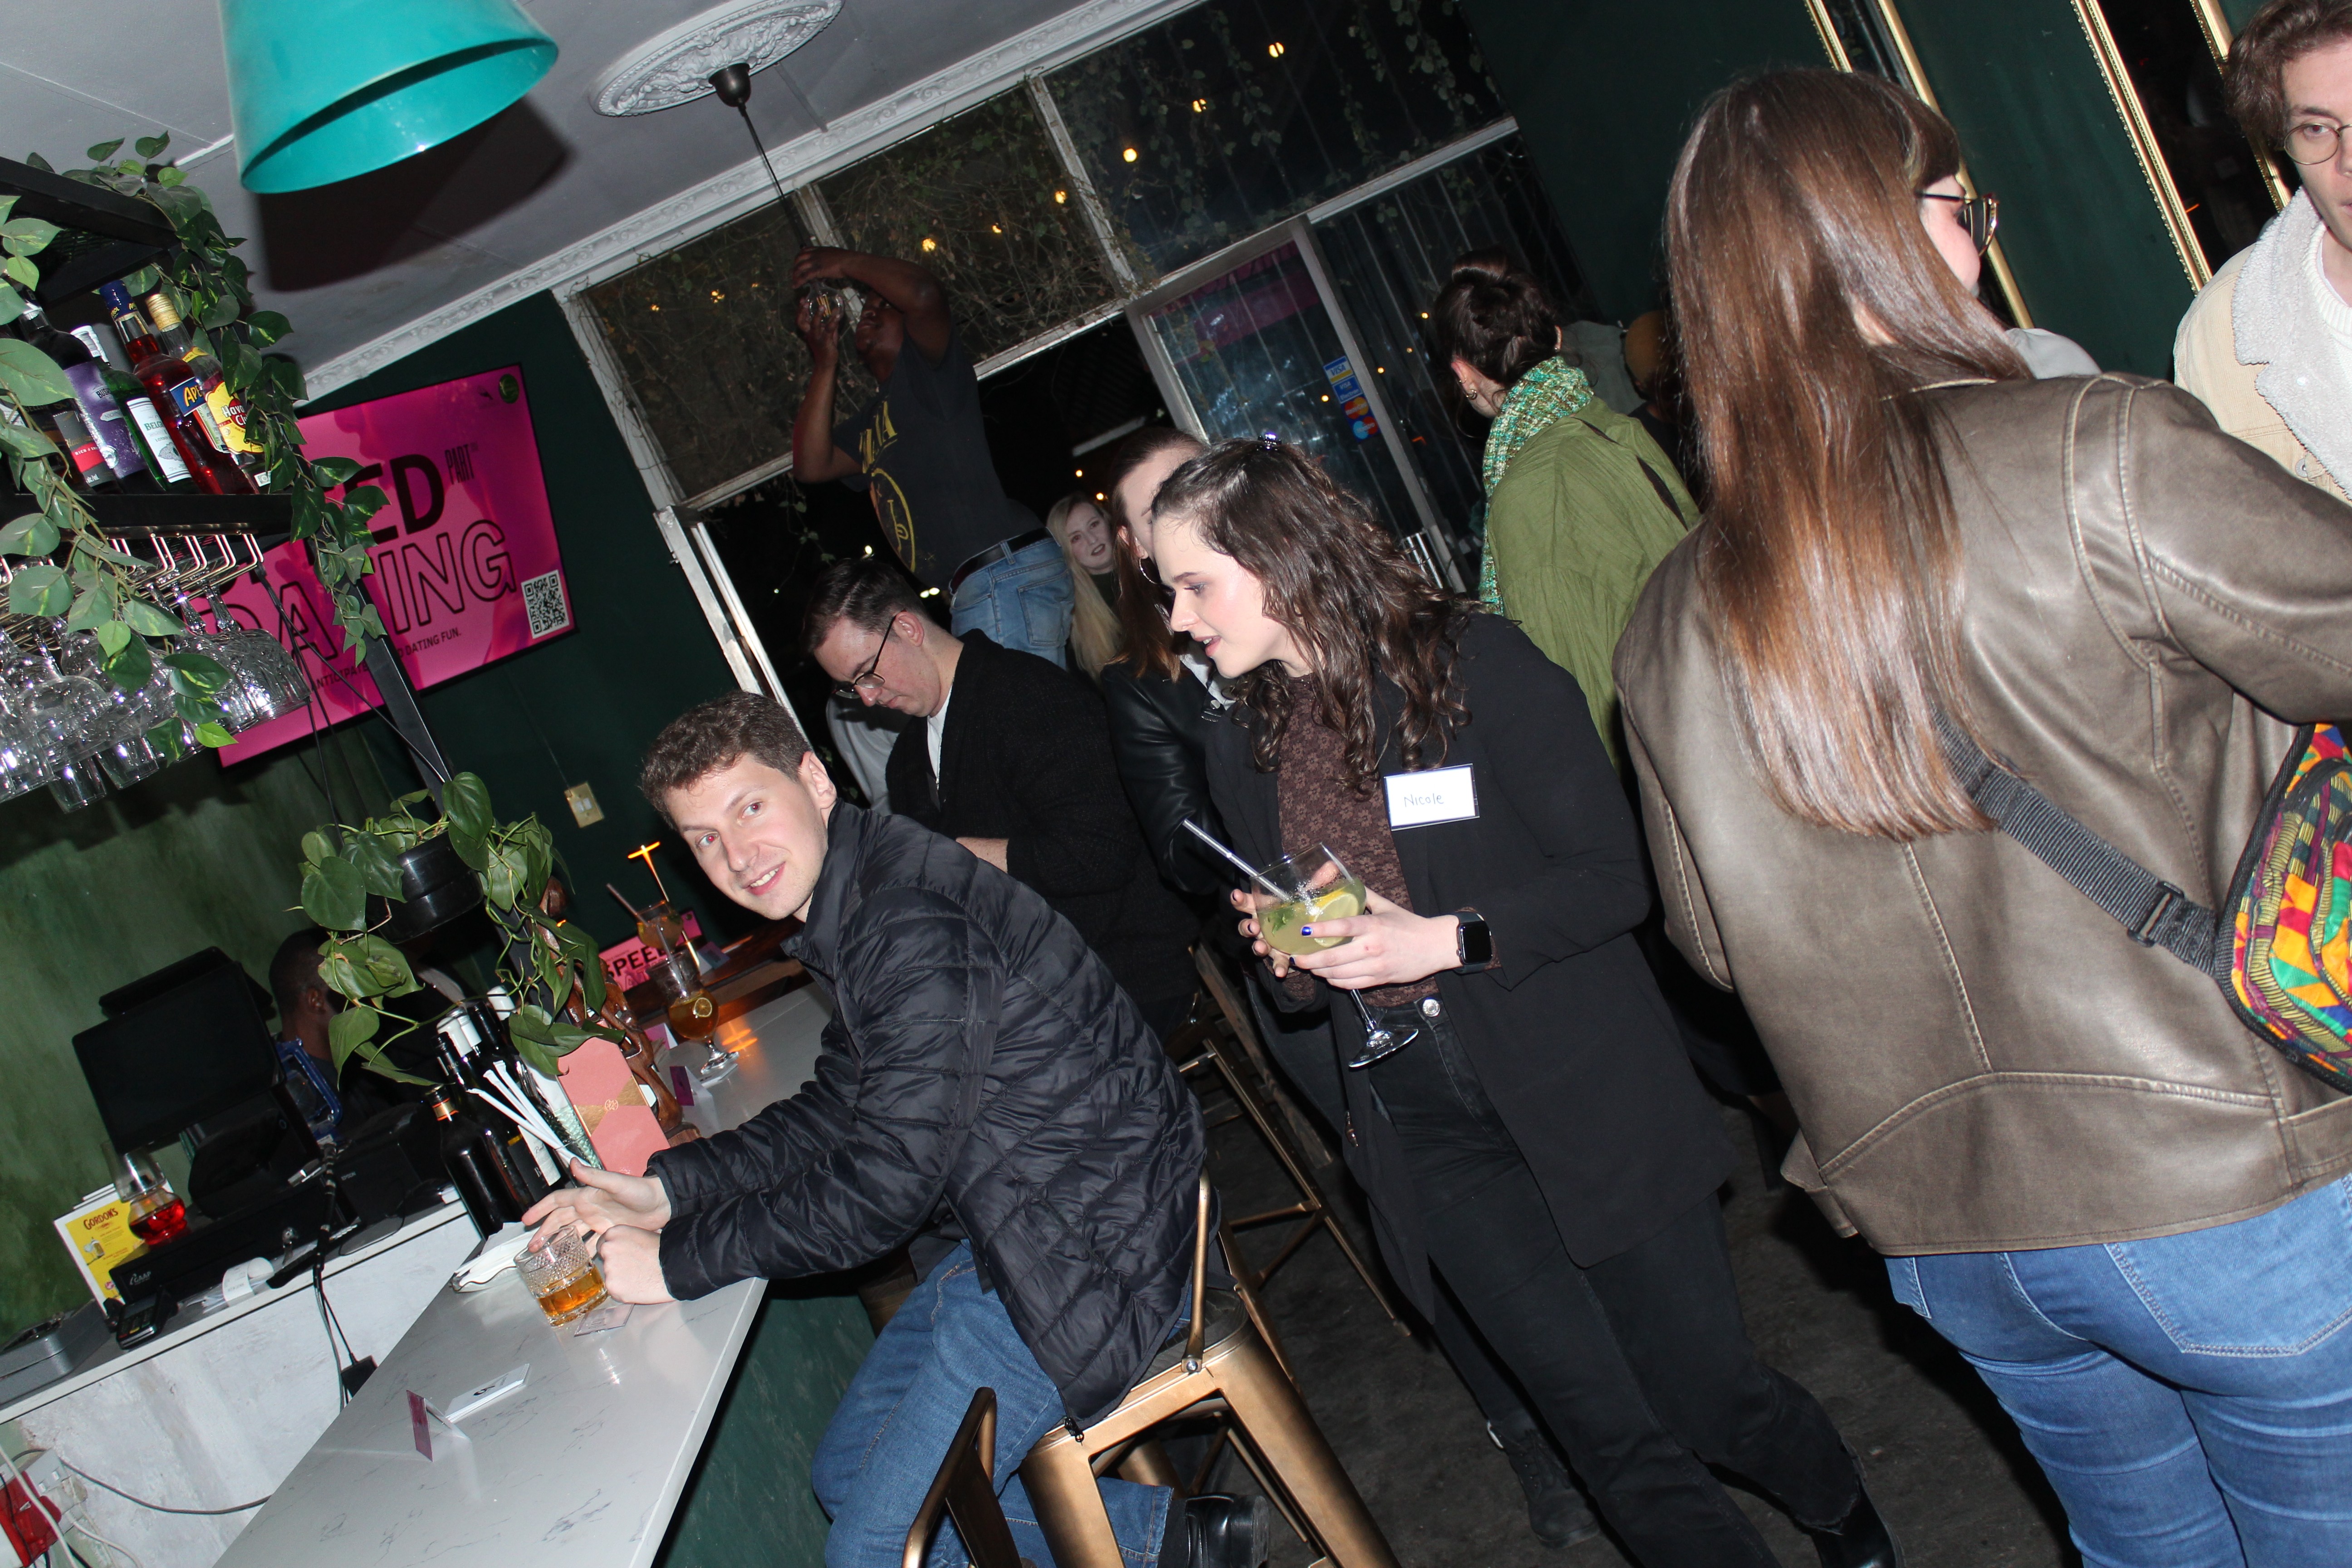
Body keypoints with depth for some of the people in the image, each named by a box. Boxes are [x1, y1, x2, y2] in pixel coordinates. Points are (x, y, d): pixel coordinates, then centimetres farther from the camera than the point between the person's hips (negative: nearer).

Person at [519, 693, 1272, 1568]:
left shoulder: (910, 926, -25)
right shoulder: (850, 911, 8)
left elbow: (885, 1184, -24)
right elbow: (838, 1112, 18)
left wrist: (679, 1262, -13)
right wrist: (666, 1189, 7)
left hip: (1086, 1257, -11)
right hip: (1007, 1231, 11)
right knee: (845, 1472, 19)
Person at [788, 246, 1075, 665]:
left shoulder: (923, 367, 4)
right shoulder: (870, 421, 29)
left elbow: (923, 294, -16)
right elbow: (811, 466, 15)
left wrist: (848, 263, -1)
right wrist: (825, 364, 14)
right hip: (972, 592, 9)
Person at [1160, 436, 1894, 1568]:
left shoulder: (1473, 662, -9)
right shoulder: (1243, 750, 6)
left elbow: (1613, 877, -11)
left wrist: (1449, 939, -21)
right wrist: (1286, 958, -5)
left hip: (1581, 1084, -4)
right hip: (1422, 1122, 4)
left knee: (1701, 1386, 4)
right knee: (1609, 1433, 5)